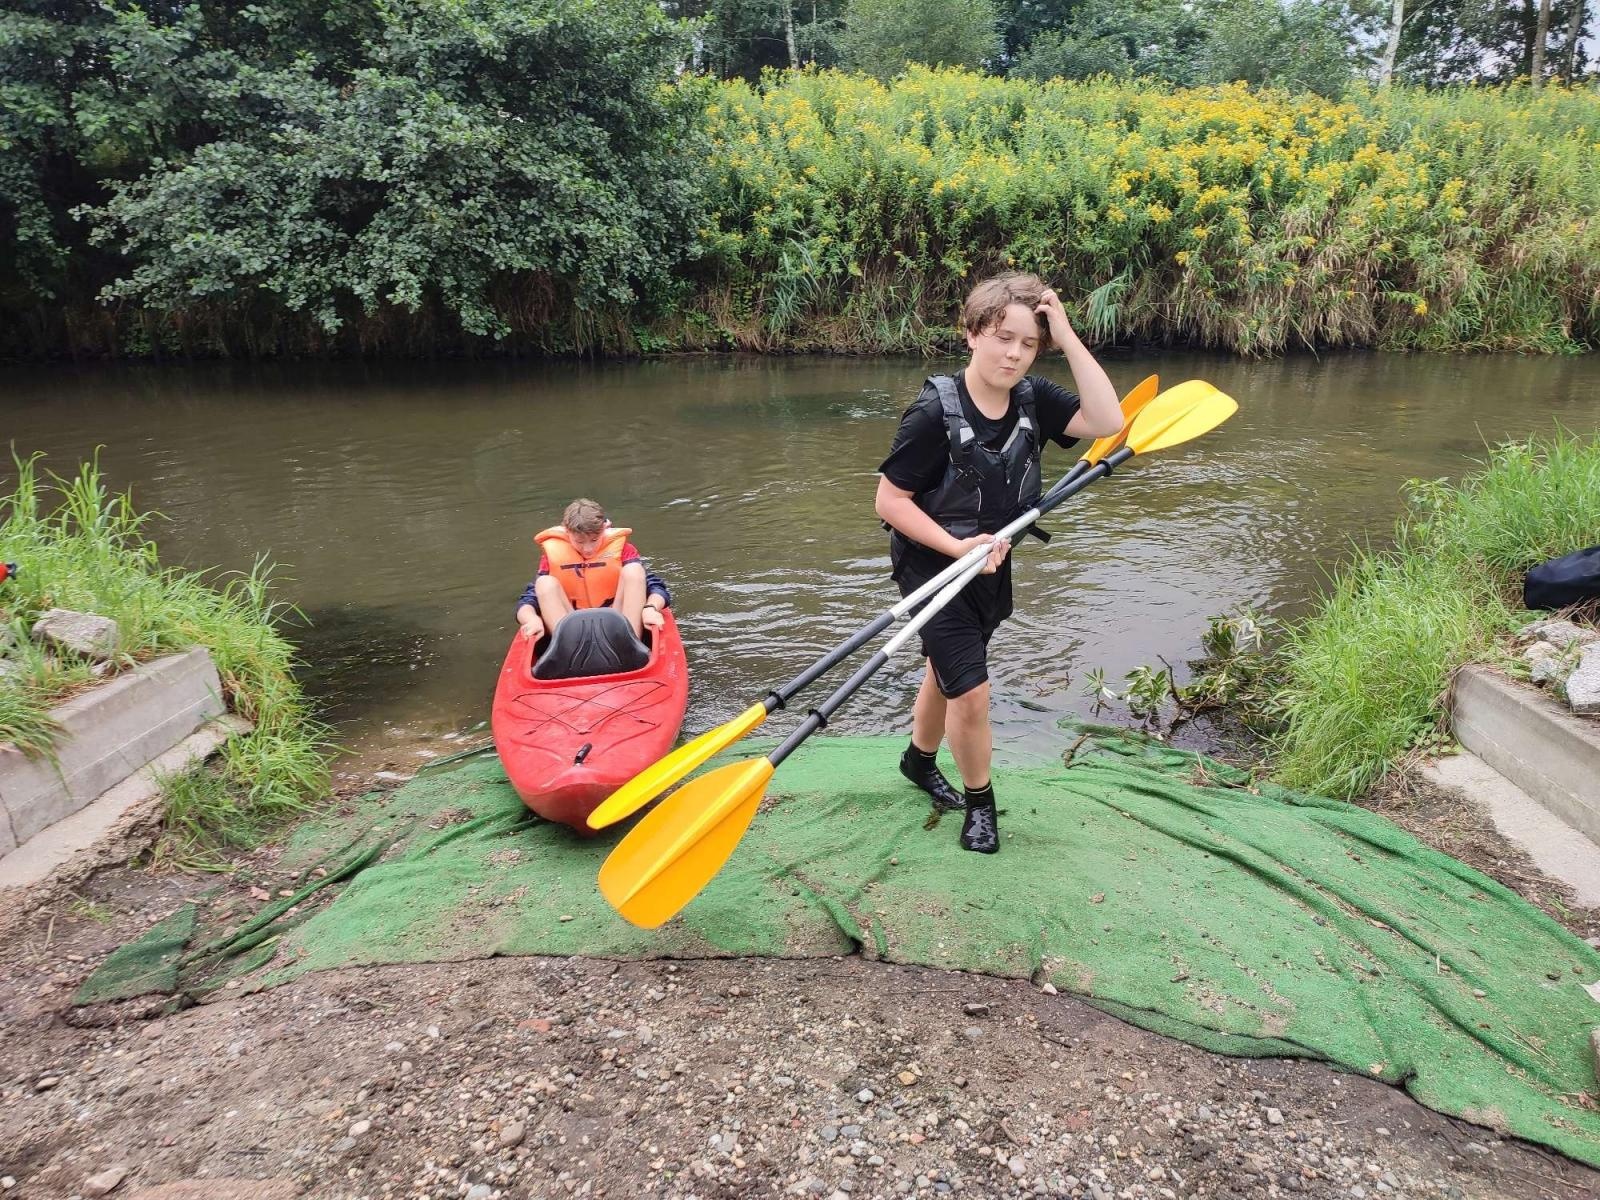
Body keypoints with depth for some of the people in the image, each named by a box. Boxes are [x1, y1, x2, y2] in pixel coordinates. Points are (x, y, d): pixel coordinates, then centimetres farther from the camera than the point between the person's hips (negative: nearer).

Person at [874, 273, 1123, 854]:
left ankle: (919, 759, 50)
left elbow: (1107, 423, -21)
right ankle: (979, 801, 19)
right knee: (972, 692, -7)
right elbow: (889, 501, -19)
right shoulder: (935, 412, -23)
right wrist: (956, 547, -27)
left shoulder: (1033, 399, -7)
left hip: (991, 566, 6)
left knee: (948, 671, 24)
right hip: (932, 567, -6)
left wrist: (1068, 338, -23)